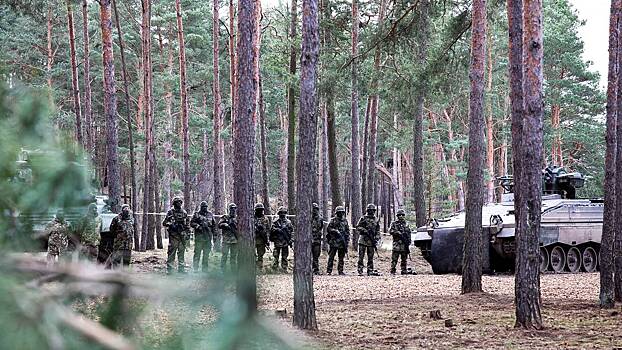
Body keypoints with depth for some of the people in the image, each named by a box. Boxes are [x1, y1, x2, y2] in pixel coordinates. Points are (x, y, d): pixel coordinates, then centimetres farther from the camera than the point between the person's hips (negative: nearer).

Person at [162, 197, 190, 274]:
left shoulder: (184, 213, 13)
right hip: (173, 236, -4)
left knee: (181, 252, 8)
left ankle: (181, 268, 14)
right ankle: (169, 269, -2)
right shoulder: (170, 212, 0)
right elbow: (164, 223, -1)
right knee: (171, 252, -5)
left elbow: (187, 224, 18)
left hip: (182, 236, 4)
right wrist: (170, 225, -19)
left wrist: (187, 234, 12)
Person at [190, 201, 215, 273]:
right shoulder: (196, 214, 2)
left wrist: (212, 230, 13)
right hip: (199, 236, -4)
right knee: (197, 253, -4)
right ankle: (195, 268, -1)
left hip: (208, 237, 4)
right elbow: (192, 223, -4)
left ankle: (204, 268, 12)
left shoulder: (210, 214, 15)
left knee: (206, 254, 7)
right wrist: (198, 227, -18)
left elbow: (214, 224, 23)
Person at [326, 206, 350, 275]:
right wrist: (335, 231, -17)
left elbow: (347, 231, 15)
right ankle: (329, 271, -4)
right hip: (334, 241, -4)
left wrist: (347, 240, 8)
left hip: (342, 242, 4)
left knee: (341, 258, 7)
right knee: (331, 257, -5)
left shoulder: (345, 221, 13)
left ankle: (340, 271, 12)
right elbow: (328, 229, -3)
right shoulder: (333, 220, 1)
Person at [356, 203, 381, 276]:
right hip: (363, 240, -4)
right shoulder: (363, 219, 0)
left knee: (370, 257, 5)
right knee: (361, 256, -4)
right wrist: (365, 231, -18)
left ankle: (370, 271, 7)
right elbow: (358, 227, -6)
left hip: (371, 241, 4)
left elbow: (378, 231, 14)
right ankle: (360, 271, -3)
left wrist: (376, 239, 2)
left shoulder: (376, 220, 13)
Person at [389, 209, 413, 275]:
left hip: (405, 244, 3)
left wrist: (408, 241, 4)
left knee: (404, 259, 7)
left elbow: (409, 233, 15)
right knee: (394, 259, -7)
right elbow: (390, 231, -4)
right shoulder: (394, 223, 6)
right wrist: (398, 233, -16)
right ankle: (392, 272, -6)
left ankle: (404, 271, 11)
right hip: (397, 244, -3)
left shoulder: (406, 224, 16)